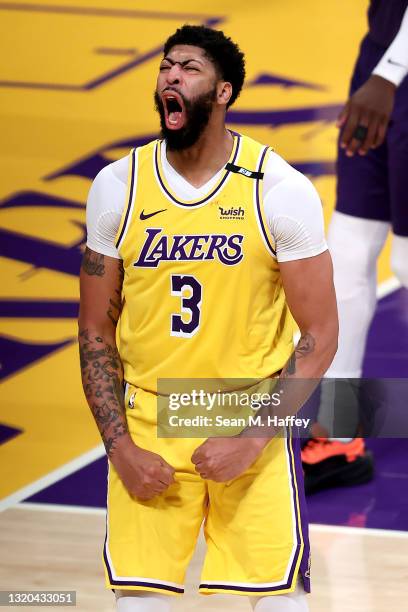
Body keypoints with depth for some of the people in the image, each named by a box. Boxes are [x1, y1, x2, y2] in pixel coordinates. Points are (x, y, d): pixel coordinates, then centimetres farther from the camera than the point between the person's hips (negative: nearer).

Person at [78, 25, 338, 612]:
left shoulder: (281, 189, -8)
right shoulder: (117, 187, -2)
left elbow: (320, 336, -6)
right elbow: (96, 334, 5)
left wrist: (253, 438, -15)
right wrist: (121, 448, -5)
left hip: (254, 426, -2)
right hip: (147, 427, 2)